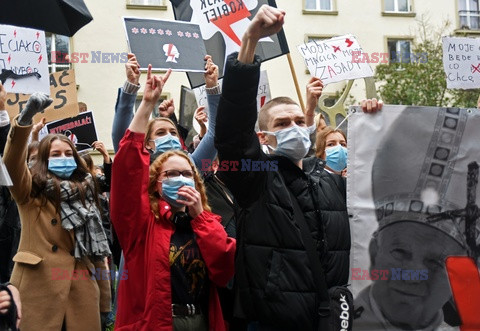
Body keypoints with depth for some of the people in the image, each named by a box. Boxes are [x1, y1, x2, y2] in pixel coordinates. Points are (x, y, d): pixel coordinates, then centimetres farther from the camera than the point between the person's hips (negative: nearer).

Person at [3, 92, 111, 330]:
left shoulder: (83, 191, 17)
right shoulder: (32, 189, 2)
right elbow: (11, 161, -18)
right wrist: (27, 115, -31)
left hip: (80, 283, 4)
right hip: (40, 283, -4)